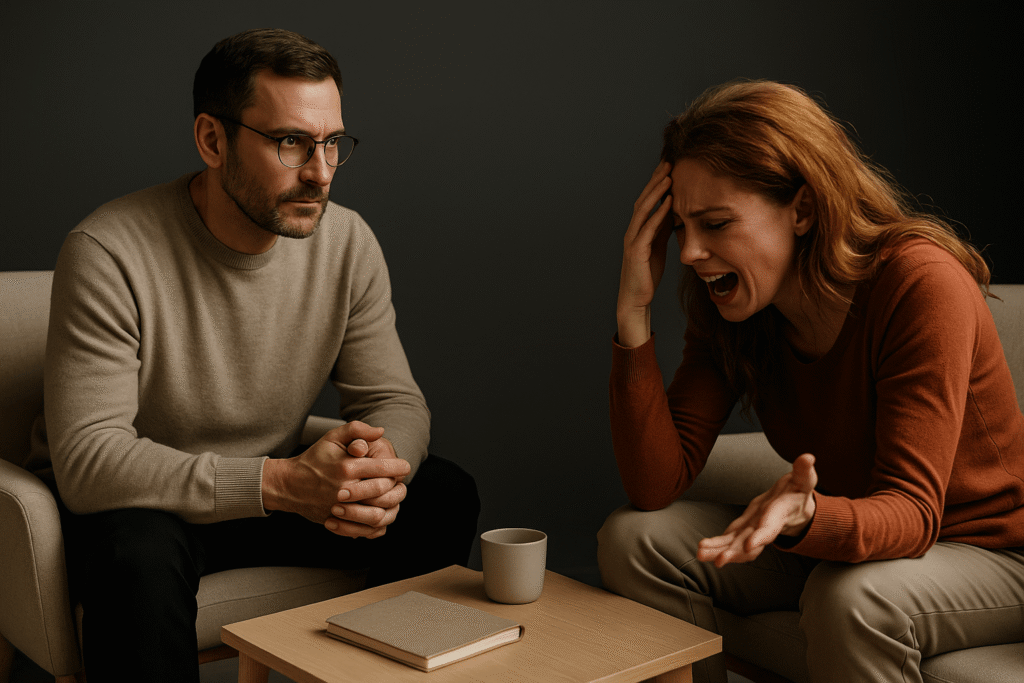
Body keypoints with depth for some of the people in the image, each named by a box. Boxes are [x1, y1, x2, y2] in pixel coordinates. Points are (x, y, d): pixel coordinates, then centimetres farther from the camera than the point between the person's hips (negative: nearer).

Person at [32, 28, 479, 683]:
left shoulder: (348, 242, -9)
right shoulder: (109, 253, -25)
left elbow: (396, 400, -3)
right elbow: (87, 458, -29)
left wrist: (383, 459, -30)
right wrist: (279, 482, -38)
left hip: (282, 485, 5)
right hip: (140, 500, -4)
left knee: (445, 494, -12)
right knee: (140, 555, -38)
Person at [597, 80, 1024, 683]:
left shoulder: (923, 283, -25)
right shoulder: (728, 306, -8)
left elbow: (911, 512, -28)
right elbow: (656, 487, -15)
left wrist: (807, 516, -50)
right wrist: (634, 312, -23)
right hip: (838, 541, 5)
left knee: (850, 597, -37)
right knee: (633, 539, -12)